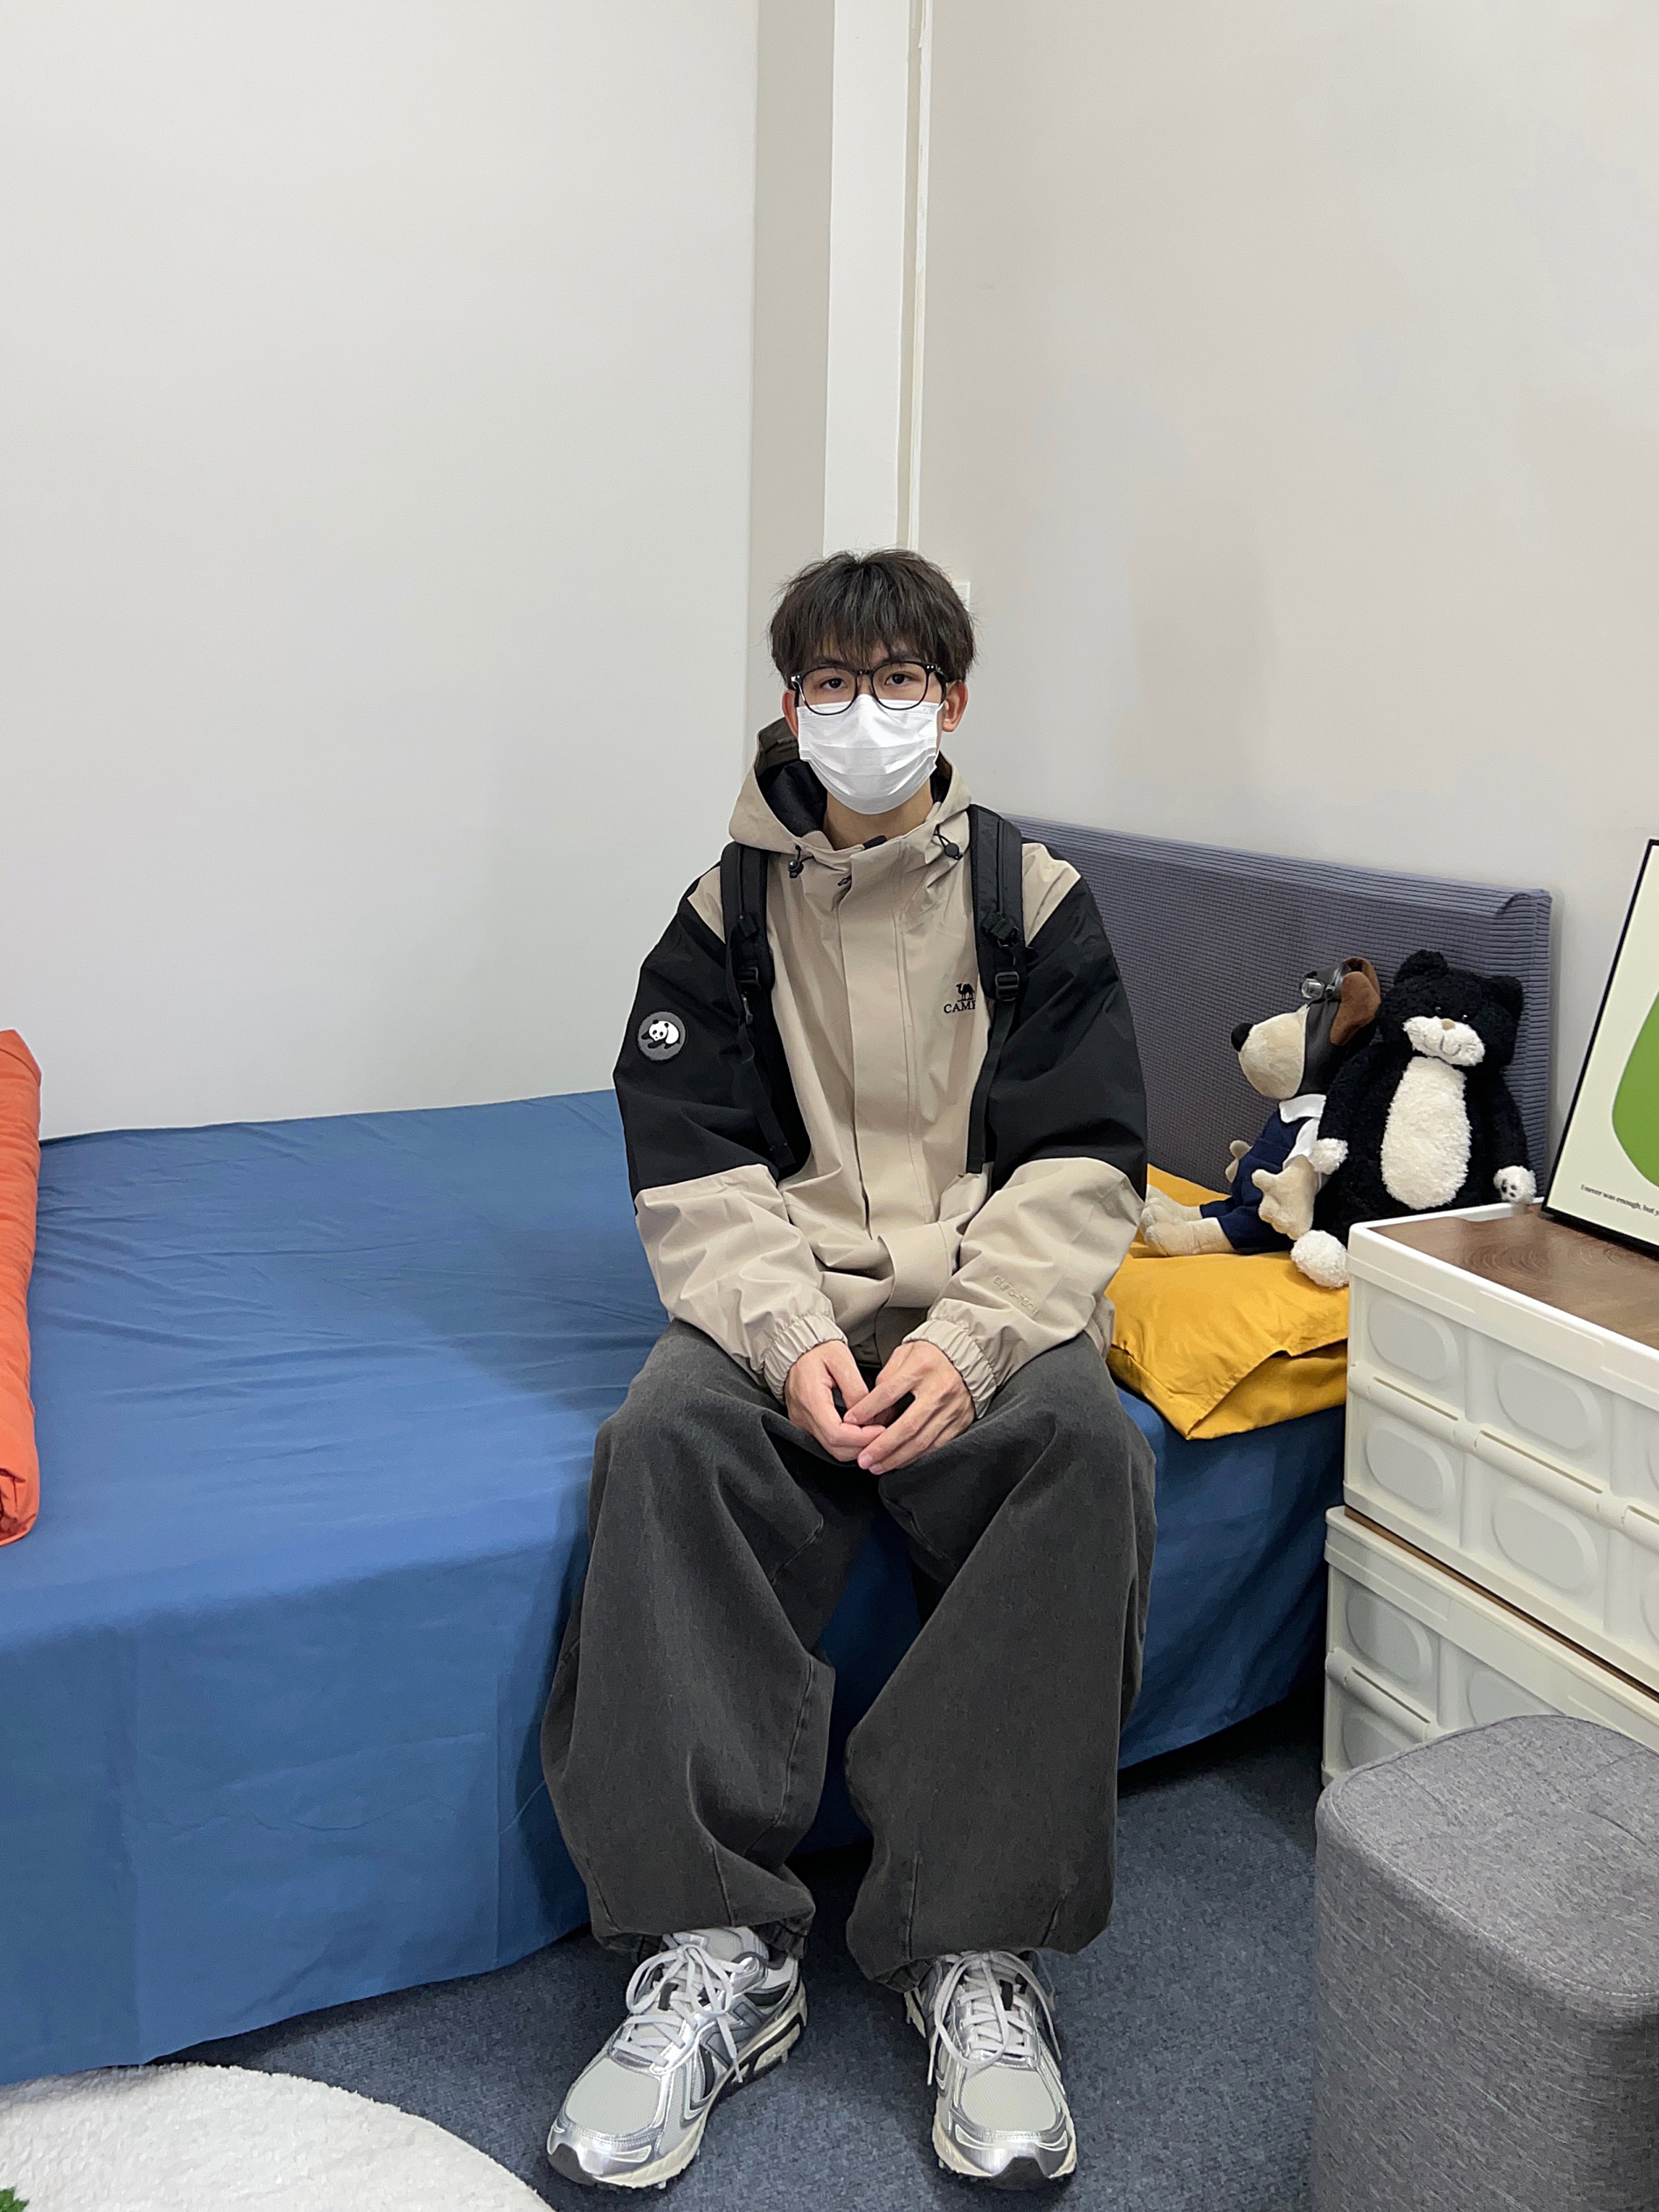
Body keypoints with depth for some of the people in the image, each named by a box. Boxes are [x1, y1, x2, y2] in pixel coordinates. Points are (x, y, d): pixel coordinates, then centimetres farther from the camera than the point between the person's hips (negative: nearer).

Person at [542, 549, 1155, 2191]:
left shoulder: (1037, 902, 7)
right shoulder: (727, 912, 9)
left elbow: (1080, 1172, -1)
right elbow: (697, 1176, 0)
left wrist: (968, 1340, -19)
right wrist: (794, 1337, -19)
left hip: (992, 1301, 0)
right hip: (785, 1295, 1)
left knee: (1085, 1441, -32)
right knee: (666, 1431, -31)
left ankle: (977, 1951, -23)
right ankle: (714, 1953, -23)